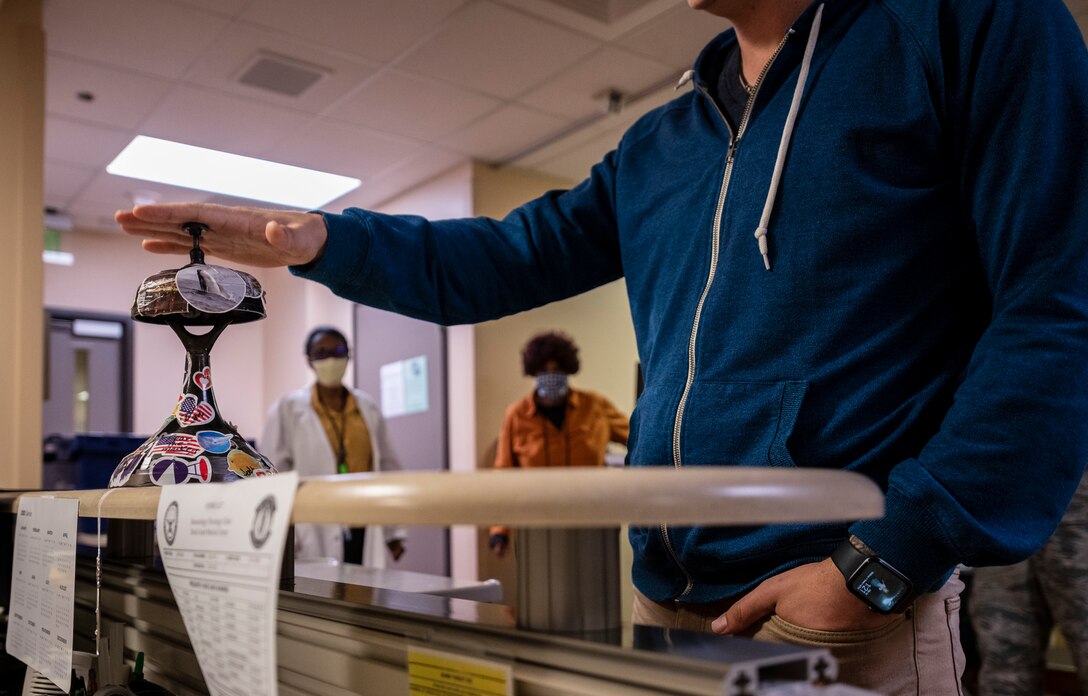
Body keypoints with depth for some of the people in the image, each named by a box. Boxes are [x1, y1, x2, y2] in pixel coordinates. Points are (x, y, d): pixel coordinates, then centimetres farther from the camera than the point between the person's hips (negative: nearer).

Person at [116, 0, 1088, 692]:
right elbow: (498, 263, 17)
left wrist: (883, 562, -17)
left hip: (842, 612, -6)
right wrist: (311, 240, 2)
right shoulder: (657, 149, 16)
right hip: (664, 602, 7)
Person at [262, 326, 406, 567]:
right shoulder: (288, 409, 0)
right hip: (314, 535, -3)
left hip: (364, 532, 3)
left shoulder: (368, 408, 9)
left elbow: (386, 469, 12)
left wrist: (393, 531, 9)